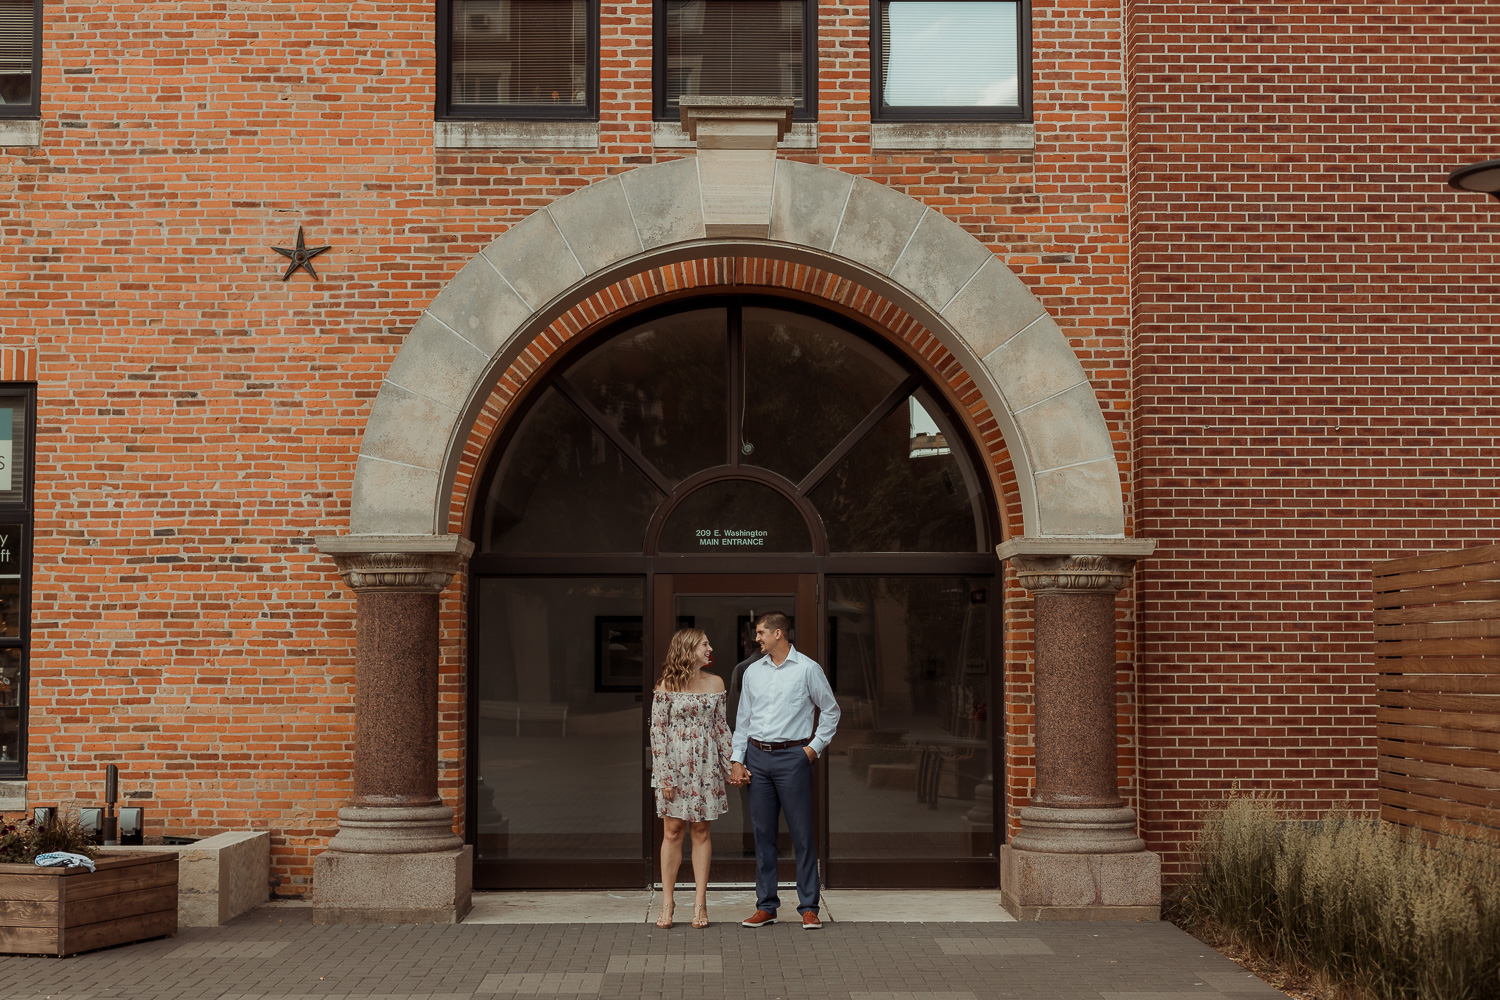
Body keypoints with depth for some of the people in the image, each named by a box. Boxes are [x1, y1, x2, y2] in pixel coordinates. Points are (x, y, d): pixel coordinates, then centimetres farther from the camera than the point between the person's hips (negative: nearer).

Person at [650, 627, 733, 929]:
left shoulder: (715, 683, 7)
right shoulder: (667, 685, -5)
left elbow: (721, 726, 11)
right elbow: (657, 729, -5)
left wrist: (730, 767, 7)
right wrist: (665, 776, -11)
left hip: (706, 764, 3)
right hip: (674, 763, -3)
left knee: (701, 831, 5)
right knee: (672, 831, 0)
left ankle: (700, 902, 9)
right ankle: (667, 902, 8)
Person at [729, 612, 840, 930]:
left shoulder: (807, 669, 0)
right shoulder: (752, 671, 12)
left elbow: (830, 710, 6)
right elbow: (742, 718, 14)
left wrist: (816, 746, -1)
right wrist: (737, 760, 7)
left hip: (792, 756, -4)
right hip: (757, 756, 4)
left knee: (802, 833, -3)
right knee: (762, 832, 6)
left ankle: (809, 907, 3)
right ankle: (766, 906, 13)